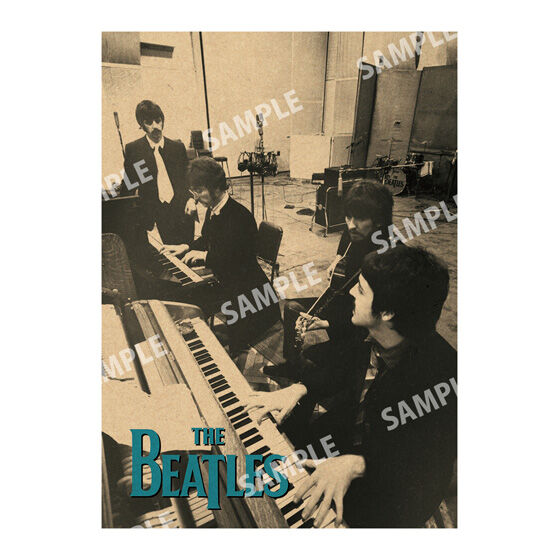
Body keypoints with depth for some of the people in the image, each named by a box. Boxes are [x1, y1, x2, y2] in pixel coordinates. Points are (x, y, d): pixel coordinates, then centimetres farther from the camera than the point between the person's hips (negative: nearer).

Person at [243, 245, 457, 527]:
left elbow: (428, 460, -29)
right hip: (351, 435, 6)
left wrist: (355, 463, -42)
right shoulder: (370, 335, -14)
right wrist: (298, 389, -12)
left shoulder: (441, 373, -33)